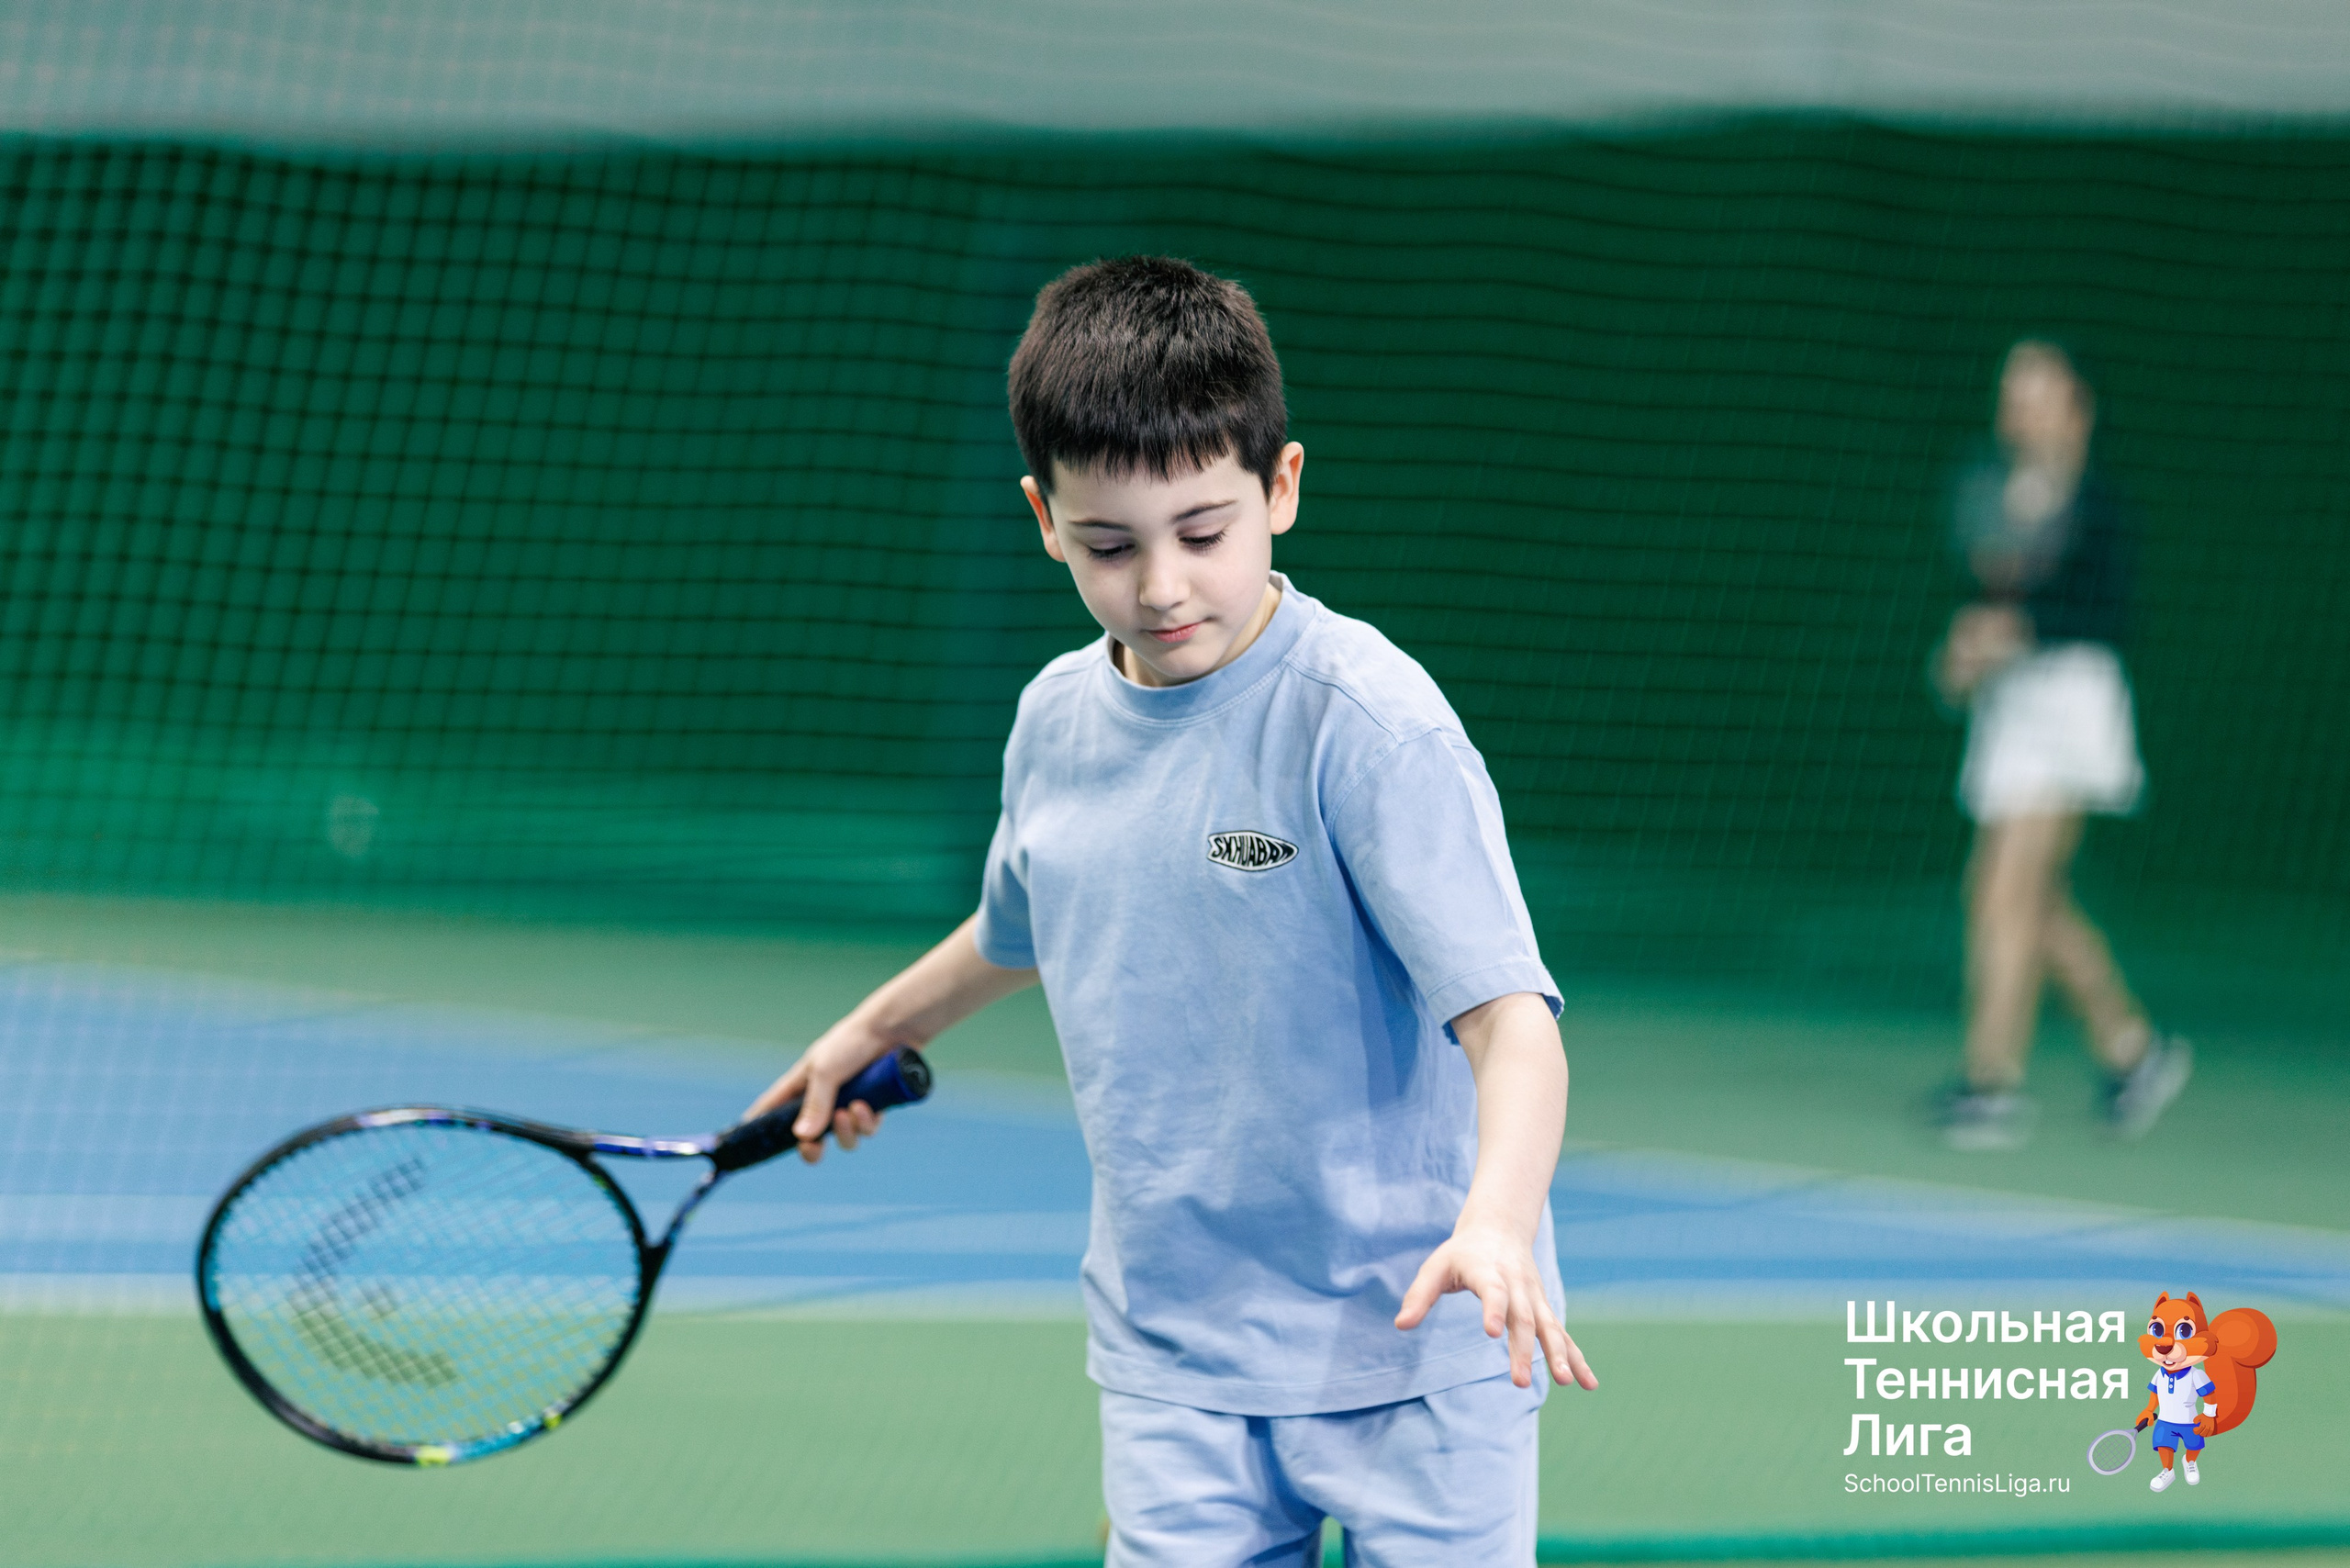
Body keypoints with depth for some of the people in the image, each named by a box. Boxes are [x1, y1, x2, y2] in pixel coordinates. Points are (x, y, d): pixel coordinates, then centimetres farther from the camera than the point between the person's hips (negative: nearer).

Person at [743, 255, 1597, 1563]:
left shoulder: (1368, 722, -15)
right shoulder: (1058, 721, 4)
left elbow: (1510, 1015, -22)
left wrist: (1495, 1223, -39)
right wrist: (874, 1029, 42)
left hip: (1412, 1350, -5)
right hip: (1175, 1370, 5)